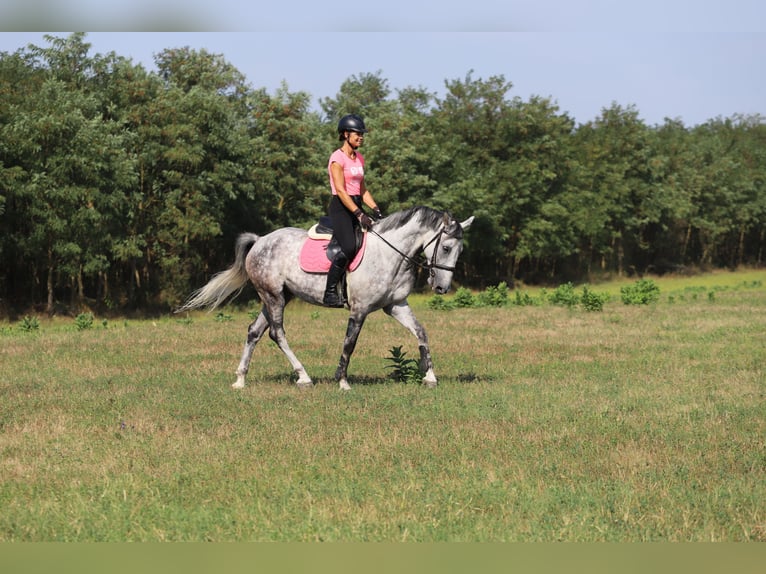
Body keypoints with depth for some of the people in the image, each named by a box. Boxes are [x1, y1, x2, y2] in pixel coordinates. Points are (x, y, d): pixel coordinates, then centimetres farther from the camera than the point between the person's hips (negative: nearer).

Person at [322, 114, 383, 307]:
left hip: (356, 207, 9)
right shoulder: (338, 158, -8)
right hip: (340, 207, -9)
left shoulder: (359, 159, 16)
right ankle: (330, 291, -21)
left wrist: (376, 210, 3)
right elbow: (341, 190, -17)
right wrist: (359, 215, -23)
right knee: (349, 247, -27)